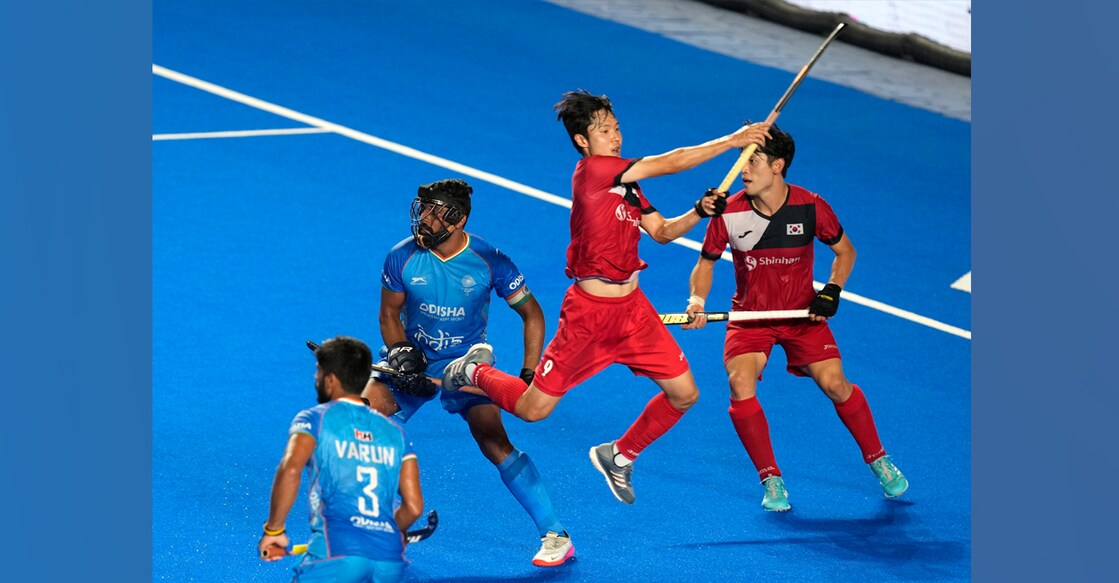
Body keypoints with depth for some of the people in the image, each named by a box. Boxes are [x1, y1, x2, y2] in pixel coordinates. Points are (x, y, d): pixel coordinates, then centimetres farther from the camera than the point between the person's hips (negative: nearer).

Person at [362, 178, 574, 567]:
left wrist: (530, 375, -12)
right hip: (413, 360, 2)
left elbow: (531, 314, -5)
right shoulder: (402, 258, -12)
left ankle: (555, 535, -10)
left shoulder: (489, 262, -16)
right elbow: (389, 313, 2)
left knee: (495, 444, -18)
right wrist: (401, 357, -15)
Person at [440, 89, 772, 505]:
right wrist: (731, 142, -18)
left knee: (683, 394, 4)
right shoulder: (590, 171, -18)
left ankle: (618, 456, 25)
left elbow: (661, 231, 15)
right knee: (532, 409, -2)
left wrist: (699, 212, -4)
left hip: (632, 307, 8)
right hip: (589, 311, -8)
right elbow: (669, 163, -22)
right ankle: (474, 371, 29)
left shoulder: (624, 181, 8)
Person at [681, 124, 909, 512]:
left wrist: (832, 291, -13)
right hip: (749, 315, 0)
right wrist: (697, 300, -17)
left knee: (834, 383, -12)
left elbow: (844, 251, 2)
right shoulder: (729, 214, -14)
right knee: (740, 382, -23)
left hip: (802, 313, 0)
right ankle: (771, 480, -9)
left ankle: (878, 461, 13)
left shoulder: (811, 207, -14)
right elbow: (706, 263, 1)